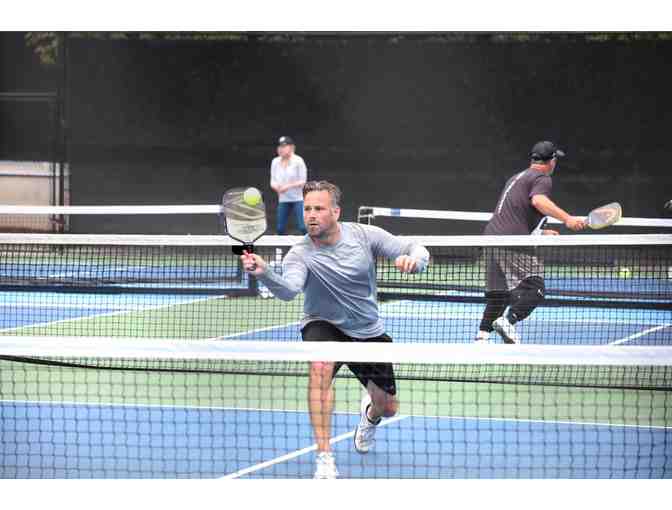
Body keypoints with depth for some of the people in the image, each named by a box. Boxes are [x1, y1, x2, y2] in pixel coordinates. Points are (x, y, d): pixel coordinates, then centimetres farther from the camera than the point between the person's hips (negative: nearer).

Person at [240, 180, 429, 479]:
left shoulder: (365, 235, -14)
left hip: (369, 332, 3)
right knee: (321, 367, -37)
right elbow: (289, 289, -41)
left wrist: (412, 259, -35)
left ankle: (370, 414, 52)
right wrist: (263, 273, -62)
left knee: (388, 408, 9)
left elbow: (419, 252, -10)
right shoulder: (300, 255, -21)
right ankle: (324, 460, -33)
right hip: (324, 328, -3)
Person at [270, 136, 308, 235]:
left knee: (303, 227, -11)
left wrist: (288, 186, -21)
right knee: (280, 228, 6)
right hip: (283, 200, 5)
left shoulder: (298, 161, -9)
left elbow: (303, 181, -8)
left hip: (298, 199, -5)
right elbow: (273, 181, 9)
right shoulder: (275, 162, 5)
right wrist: (276, 187, -15)